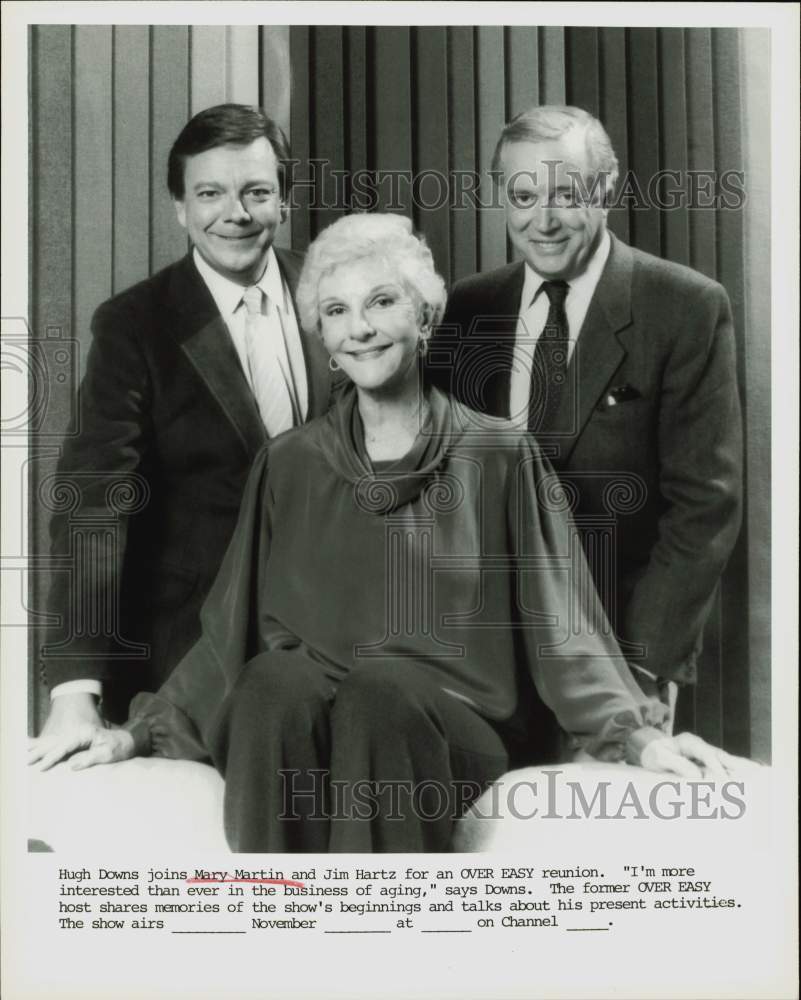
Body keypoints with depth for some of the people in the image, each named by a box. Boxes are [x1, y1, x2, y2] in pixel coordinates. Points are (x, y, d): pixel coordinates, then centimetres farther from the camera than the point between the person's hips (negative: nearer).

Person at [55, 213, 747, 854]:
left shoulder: (499, 455, 7)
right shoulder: (289, 465, 13)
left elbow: (557, 620, 5)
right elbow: (234, 623, 16)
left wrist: (637, 734, -6)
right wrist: (148, 730, 11)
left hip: (446, 730, -1)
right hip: (292, 721, 2)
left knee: (381, 688, -34)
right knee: (274, 681, -32)